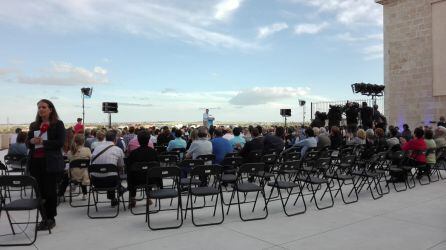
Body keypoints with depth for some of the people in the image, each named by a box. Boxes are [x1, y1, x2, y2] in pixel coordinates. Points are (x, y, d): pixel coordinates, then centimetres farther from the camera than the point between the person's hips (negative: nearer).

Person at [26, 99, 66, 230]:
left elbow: (60, 142, -10)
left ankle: (51, 218, 15)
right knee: (40, 191, 6)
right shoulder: (33, 125, 15)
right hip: (35, 162, 5)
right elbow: (27, 143, 14)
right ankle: (44, 218, 18)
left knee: (50, 191, 2)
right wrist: (32, 141, -8)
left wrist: (43, 142, -19)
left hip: (51, 163, -5)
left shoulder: (58, 124, -1)